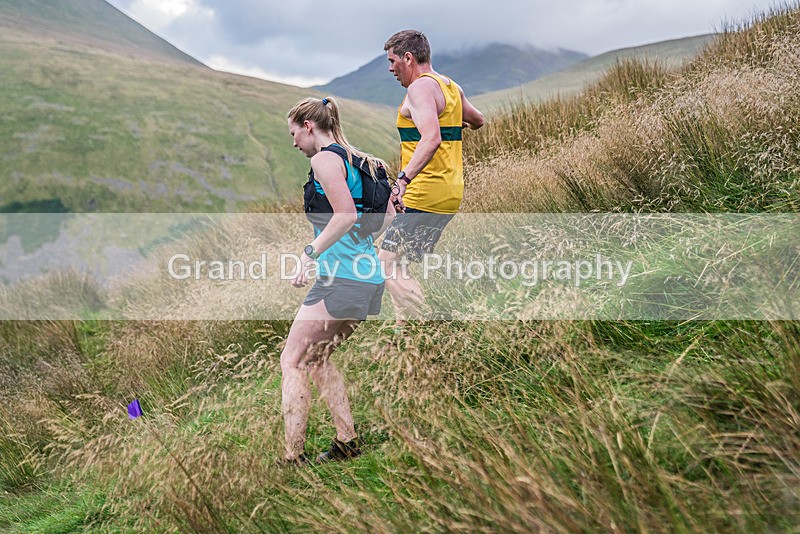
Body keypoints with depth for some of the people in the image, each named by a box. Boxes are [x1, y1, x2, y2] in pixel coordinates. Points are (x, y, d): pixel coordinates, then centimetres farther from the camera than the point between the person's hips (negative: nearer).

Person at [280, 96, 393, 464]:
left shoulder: (324, 158, -8)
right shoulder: (356, 159, 18)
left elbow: (347, 214, -21)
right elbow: (387, 216, 19)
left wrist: (310, 253, -19)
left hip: (341, 278, -9)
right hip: (370, 278, 10)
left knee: (292, 362, -3)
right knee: (317, 358, 21)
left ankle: (293, 457, -6)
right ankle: (347, 442, 21)